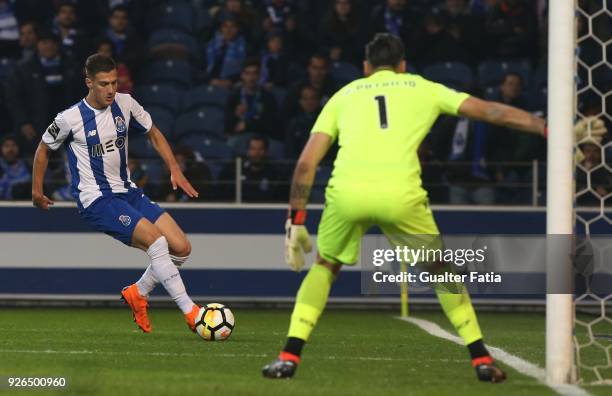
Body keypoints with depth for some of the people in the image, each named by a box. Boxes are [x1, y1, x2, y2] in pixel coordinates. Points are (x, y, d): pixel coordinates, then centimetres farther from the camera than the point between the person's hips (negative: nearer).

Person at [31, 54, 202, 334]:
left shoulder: (125, 104, 1)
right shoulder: (71, 119, -12)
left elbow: (153, 134, 17)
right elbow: (44, 149, 6)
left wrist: (175, 170, 7)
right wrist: (37, 190, 12)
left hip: (127, 192, 6)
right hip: (96, 201, -6)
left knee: (181, 248, -5)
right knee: (156, 241, -26)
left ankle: (138, 293, 16)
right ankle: (190, 312, -23)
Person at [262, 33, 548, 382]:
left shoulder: (344, 95, 26)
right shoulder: (423, 89, 24)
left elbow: (306, 162, 18)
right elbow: (489, 111, 21)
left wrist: (296, 221, 21)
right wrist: (547, 126, 24)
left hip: (347, 192, 1)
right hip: (400, 194, -1)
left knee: (325, 267, 26)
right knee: (443, 269, 22)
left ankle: (289, 357, 13)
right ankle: (481, 359, 19)